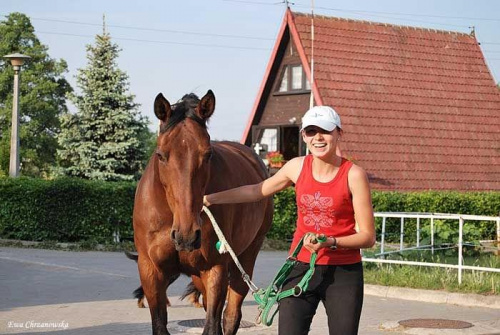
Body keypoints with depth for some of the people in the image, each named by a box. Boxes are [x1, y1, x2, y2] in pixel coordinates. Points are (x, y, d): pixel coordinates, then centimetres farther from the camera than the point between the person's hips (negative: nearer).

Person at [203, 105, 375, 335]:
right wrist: (212, 198, 20)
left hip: (343, 273, -3)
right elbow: (258, 190, 19)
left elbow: (368, 237, -9)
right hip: (301, 268, 3)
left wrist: (331, 243, -25)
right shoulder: (297, 166, 2)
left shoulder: (353, 175, -10)